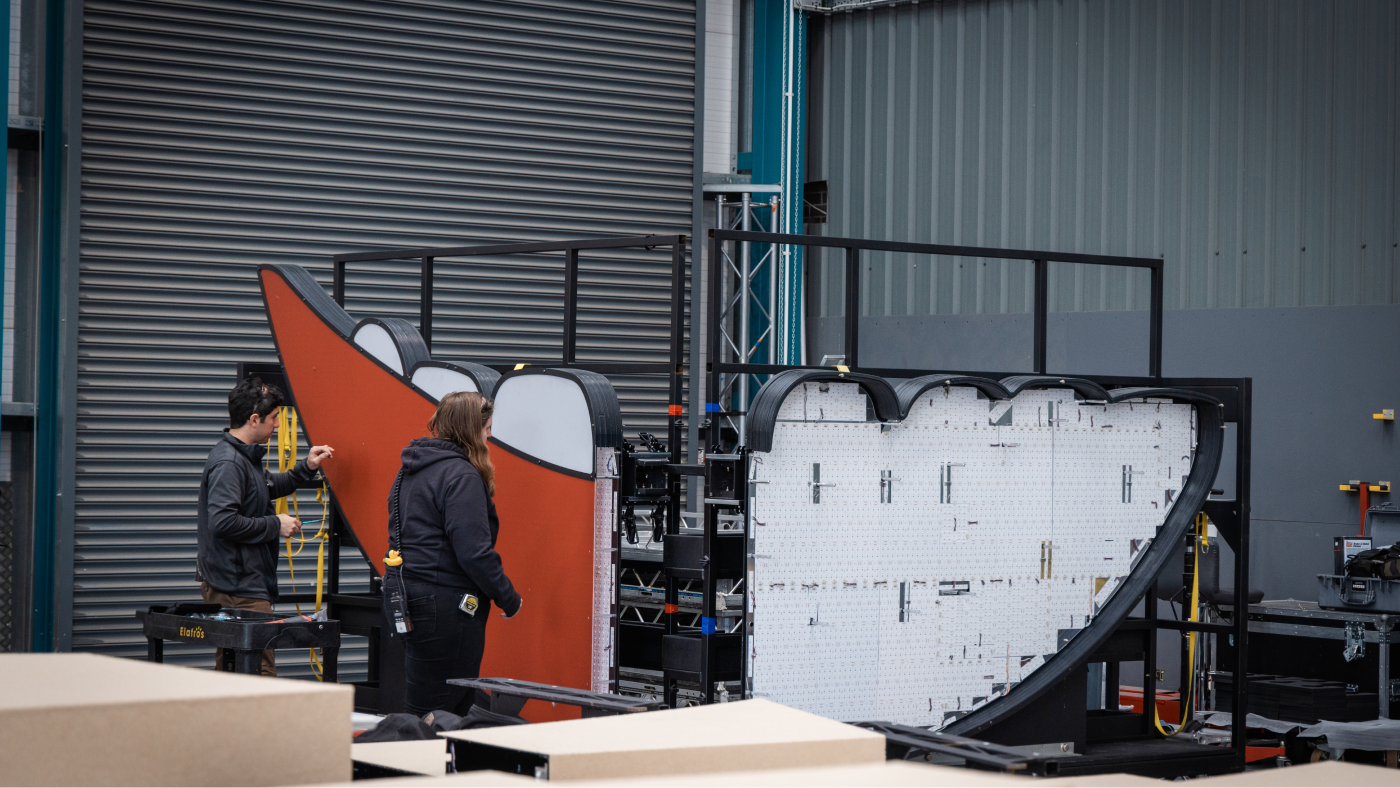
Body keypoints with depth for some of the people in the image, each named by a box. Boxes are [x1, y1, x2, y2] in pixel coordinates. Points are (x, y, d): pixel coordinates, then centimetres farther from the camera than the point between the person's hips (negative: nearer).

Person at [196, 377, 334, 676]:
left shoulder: (244, 455, 16)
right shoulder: (228, 461, -17)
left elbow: (268, 488, 34)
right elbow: (222, 521, -27)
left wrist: (306, 468, 22)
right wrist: (275, 526, -17)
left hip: (246, 582, 11)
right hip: (238, 588, -11)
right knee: (260, 672, -11)